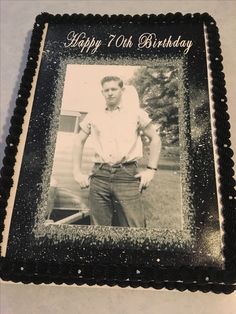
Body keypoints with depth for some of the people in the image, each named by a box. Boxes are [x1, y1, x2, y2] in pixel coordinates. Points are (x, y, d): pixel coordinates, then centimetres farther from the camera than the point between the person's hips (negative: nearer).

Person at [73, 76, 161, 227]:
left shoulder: (136, 113, 9)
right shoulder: (93, 116, 15)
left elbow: (155, 139, 11)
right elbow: (79, 142, 20)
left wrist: (151, 169, 2)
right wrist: (78, 173, 11)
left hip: (127, 175, -2)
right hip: (99, 176, 3)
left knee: (134, 224, -6)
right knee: (100, 224, 8)